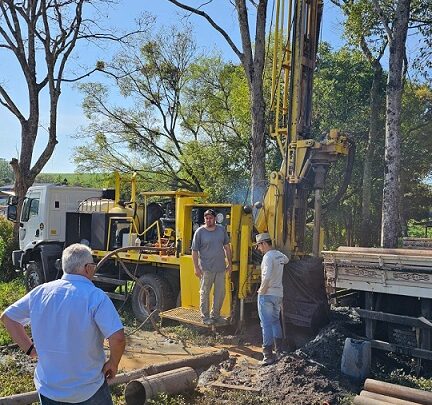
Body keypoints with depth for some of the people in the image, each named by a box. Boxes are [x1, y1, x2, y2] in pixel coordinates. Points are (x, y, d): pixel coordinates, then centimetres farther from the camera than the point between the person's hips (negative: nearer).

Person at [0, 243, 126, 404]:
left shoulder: (41, 291, -4)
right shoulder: (95, 296, -20)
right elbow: (117, 337, -28)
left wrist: (30, 350, 7)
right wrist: (113, 364, -10)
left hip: (47, 389, 4)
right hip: (89, 391, -3)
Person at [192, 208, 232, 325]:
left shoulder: (221, 230, 6)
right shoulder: (200, 232, -6)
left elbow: (227, 247, 13)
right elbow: (194, 251, -5)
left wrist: (230, 264, 11)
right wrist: (196, 267, -9)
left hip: (221, 268, 4)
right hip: (206, 269, -4)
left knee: (220, 293, 11)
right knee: (205, 293, 4)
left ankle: (215, 315, 27)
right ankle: (205, 317, 17)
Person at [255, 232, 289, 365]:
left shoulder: (268, 256, -16)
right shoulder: (280, 255, 9)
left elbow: (267, 276, -28)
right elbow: (286, 260, 35)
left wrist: (262, 290, -16)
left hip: (267, 295, -8)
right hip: (279, 294, 8)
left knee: (266, 324, -3)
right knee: (275, 322, 21)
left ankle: (268, 356, -1)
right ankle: (280, 351, 24)